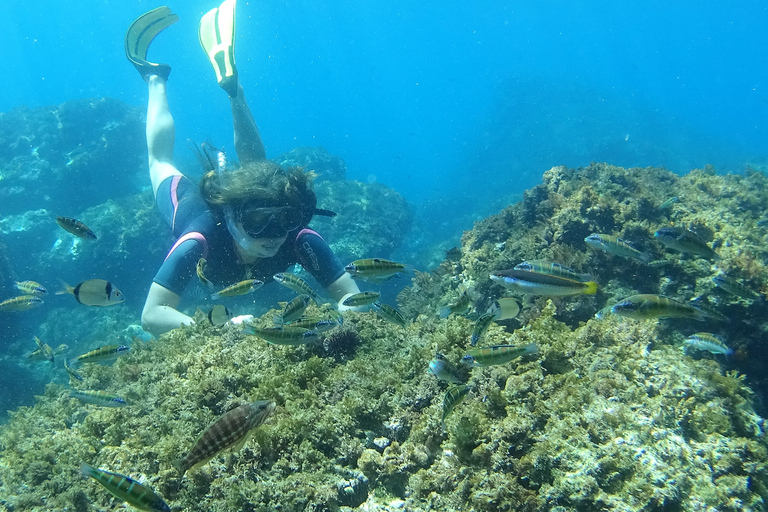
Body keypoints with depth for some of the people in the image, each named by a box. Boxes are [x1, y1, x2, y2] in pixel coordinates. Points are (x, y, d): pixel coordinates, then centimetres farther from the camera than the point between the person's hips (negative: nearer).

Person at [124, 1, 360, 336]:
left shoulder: (300, 239, -43)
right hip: (188, 197, -1)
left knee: (255, 166, 33)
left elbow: (351, 296, -41)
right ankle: (155, 78, 46)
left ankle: (231, 84, 38)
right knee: (161, 160, 29)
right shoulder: (200, 239, -49)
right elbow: (151, 314, -51)